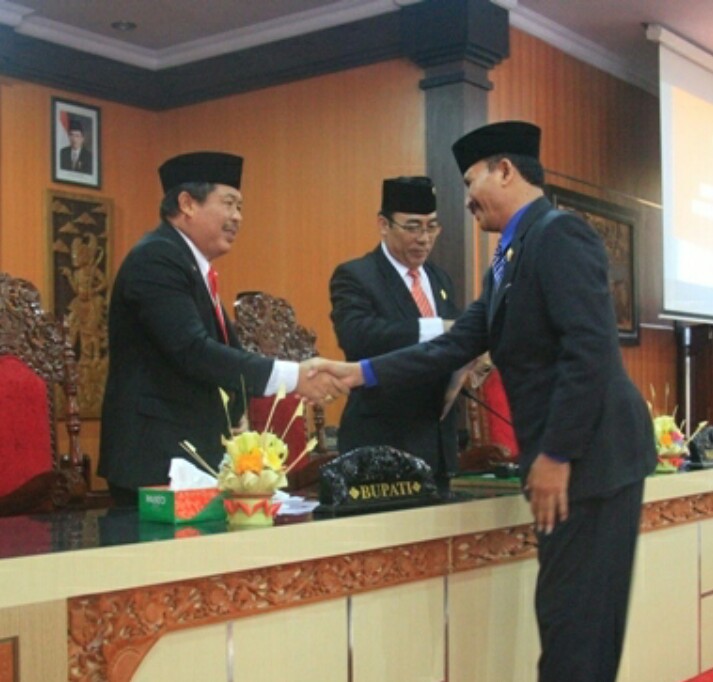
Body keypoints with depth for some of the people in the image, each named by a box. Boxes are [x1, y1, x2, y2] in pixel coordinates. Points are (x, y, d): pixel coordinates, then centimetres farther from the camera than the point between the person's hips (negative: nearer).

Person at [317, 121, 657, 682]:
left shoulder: (559, 233, -12)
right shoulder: (509, 259, 19)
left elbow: (590, 350, -22)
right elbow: (453, 347, 16)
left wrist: (556, 455, -20)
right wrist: (359, 373, 12)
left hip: (591, 452, -10)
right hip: (565, 454, 10)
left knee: (577, 616, -4)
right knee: (568, 614, 15)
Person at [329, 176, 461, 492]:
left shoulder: (440, 278, 15)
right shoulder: (354, 276, -7)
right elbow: (355, 335, -25)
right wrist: (436, 329, -31)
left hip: (438, 442, 7)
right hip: (382, 443, -7)